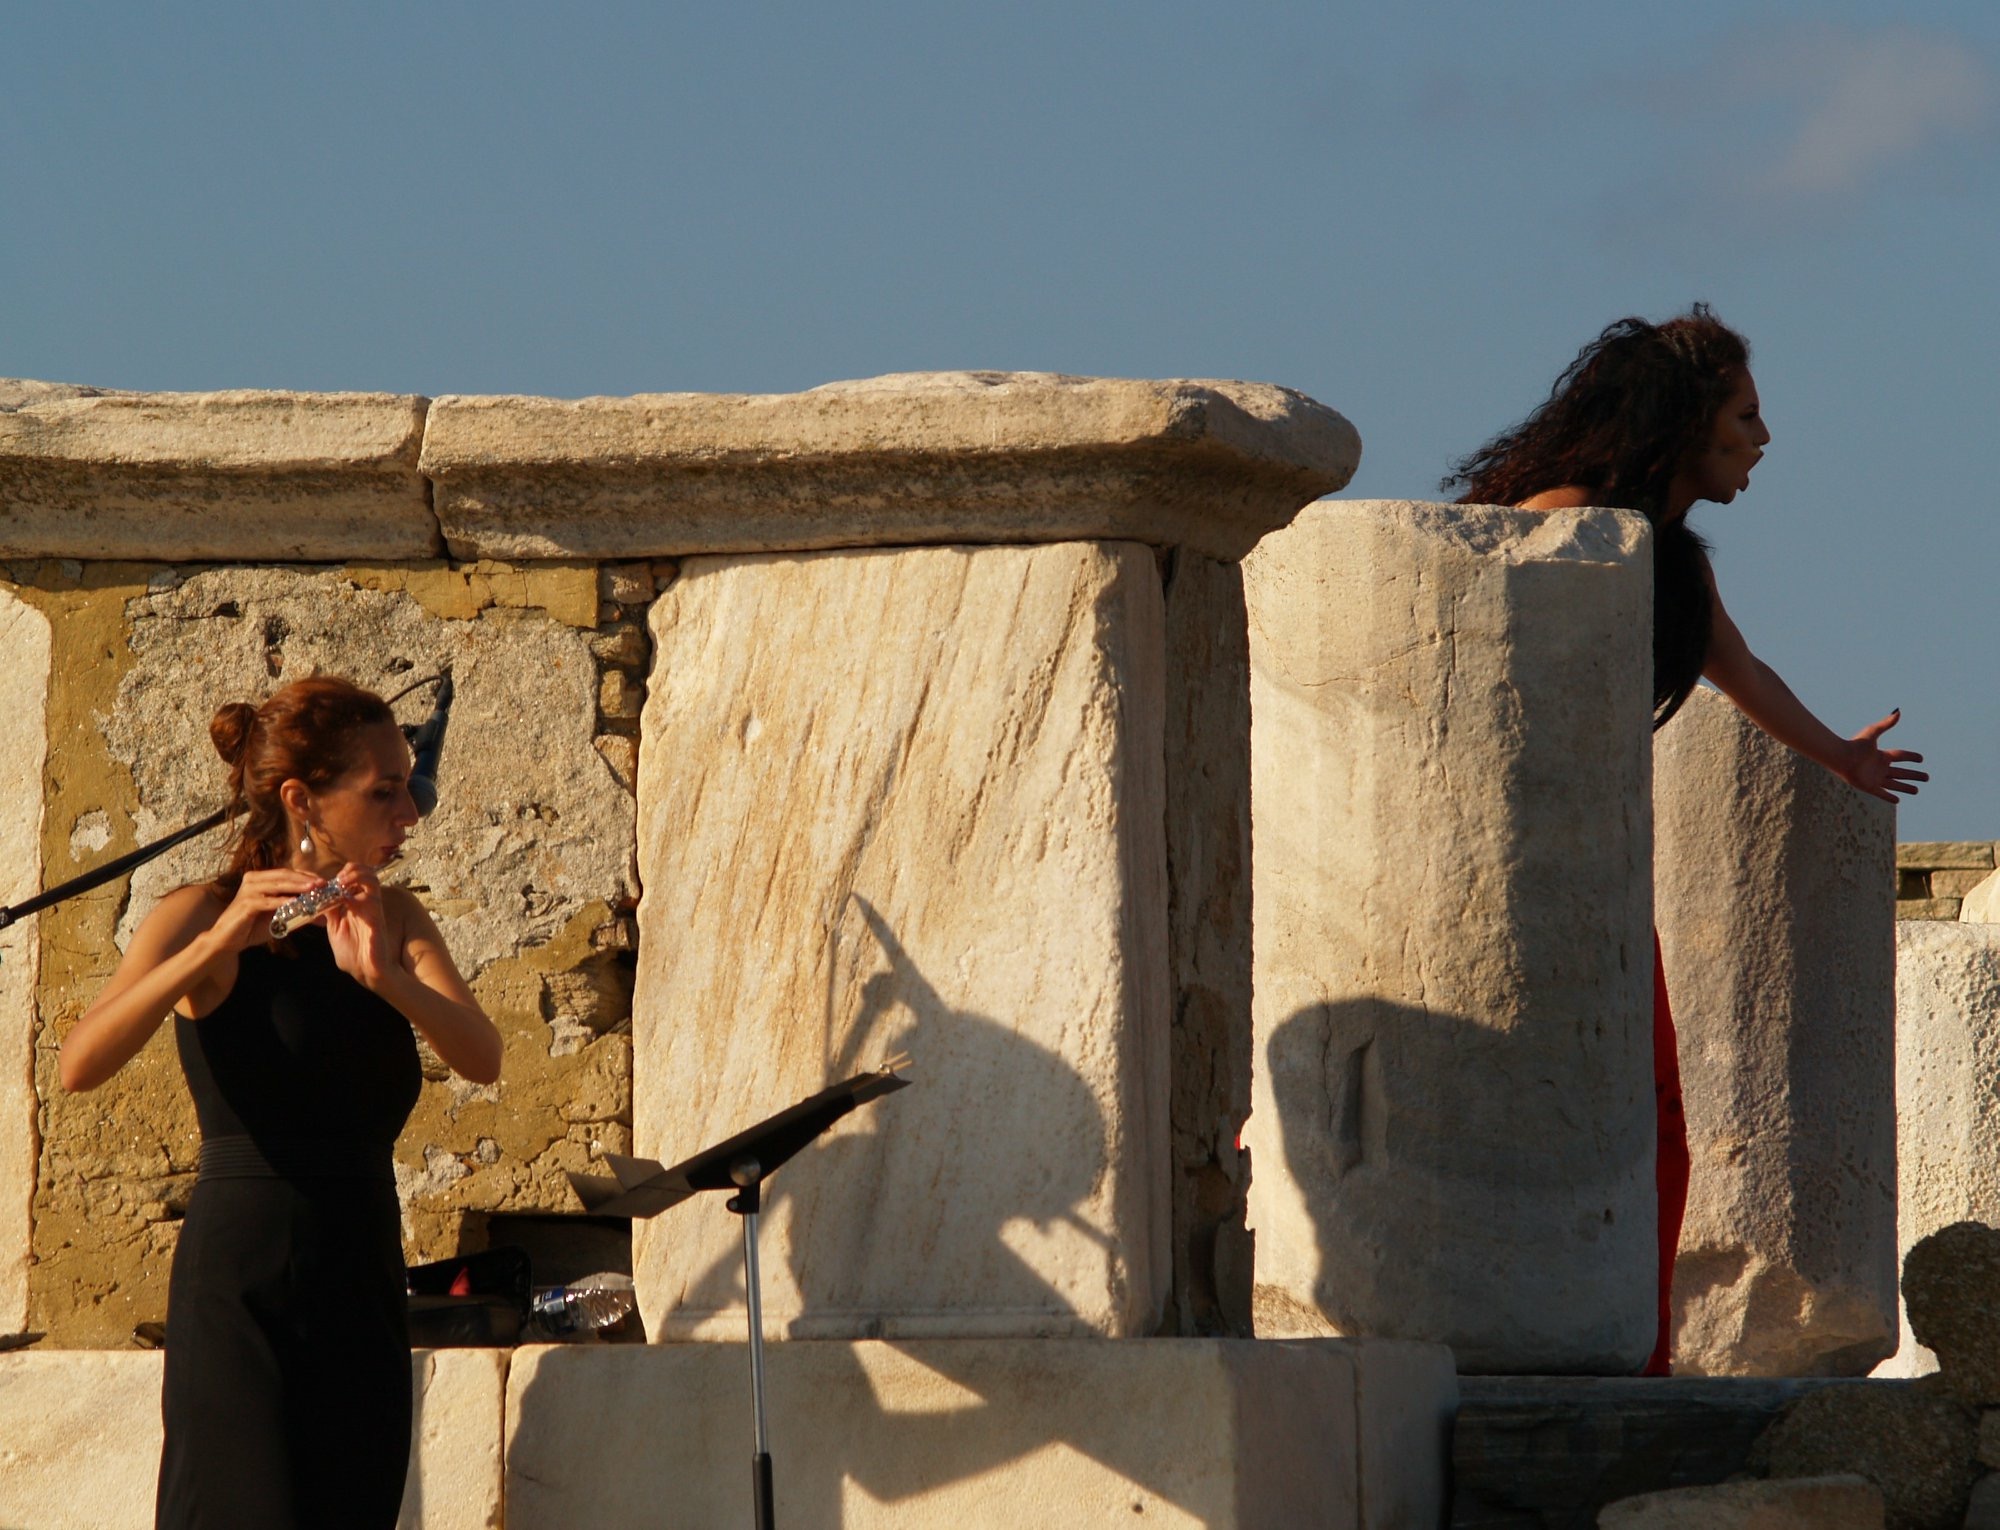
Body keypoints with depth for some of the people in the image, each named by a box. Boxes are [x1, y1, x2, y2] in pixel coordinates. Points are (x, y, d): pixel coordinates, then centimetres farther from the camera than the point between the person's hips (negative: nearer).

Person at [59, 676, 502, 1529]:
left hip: (363, 1279, 6)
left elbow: (482, 1059, -6)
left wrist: (385, 974, -23)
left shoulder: (394, 921, 10)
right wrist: (218, 944, -31)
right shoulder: (202, 918, -5)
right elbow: (80, 1066, -21)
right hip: (243, 1285, -5)